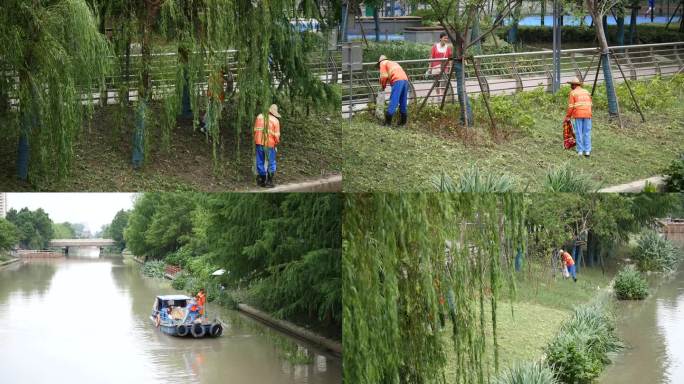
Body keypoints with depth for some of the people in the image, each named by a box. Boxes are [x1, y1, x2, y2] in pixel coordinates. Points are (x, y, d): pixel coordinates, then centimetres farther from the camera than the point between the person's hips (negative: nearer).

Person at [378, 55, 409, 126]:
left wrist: (382, 86, 16)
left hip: (397, 80, -7)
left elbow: (384, 76, 2)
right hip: (405, 79, 7)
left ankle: (388, 122, -12)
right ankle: (403, 121, 15)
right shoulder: (393, 63, 38)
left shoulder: (383, 63, 16)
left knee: (393, 101, -10)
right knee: (403, 102, 12)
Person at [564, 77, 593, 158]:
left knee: (579, 133, 2)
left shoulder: (573, 93, 0)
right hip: (587, 114, 3)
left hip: (578, 115, -3)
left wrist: (567, 117, 3)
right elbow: (590, 103, 11)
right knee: (587, 133, 4)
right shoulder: (586, 92, 14)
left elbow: (570, 106, -5)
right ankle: (587, 151, 0)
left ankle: (580, 151, 1)